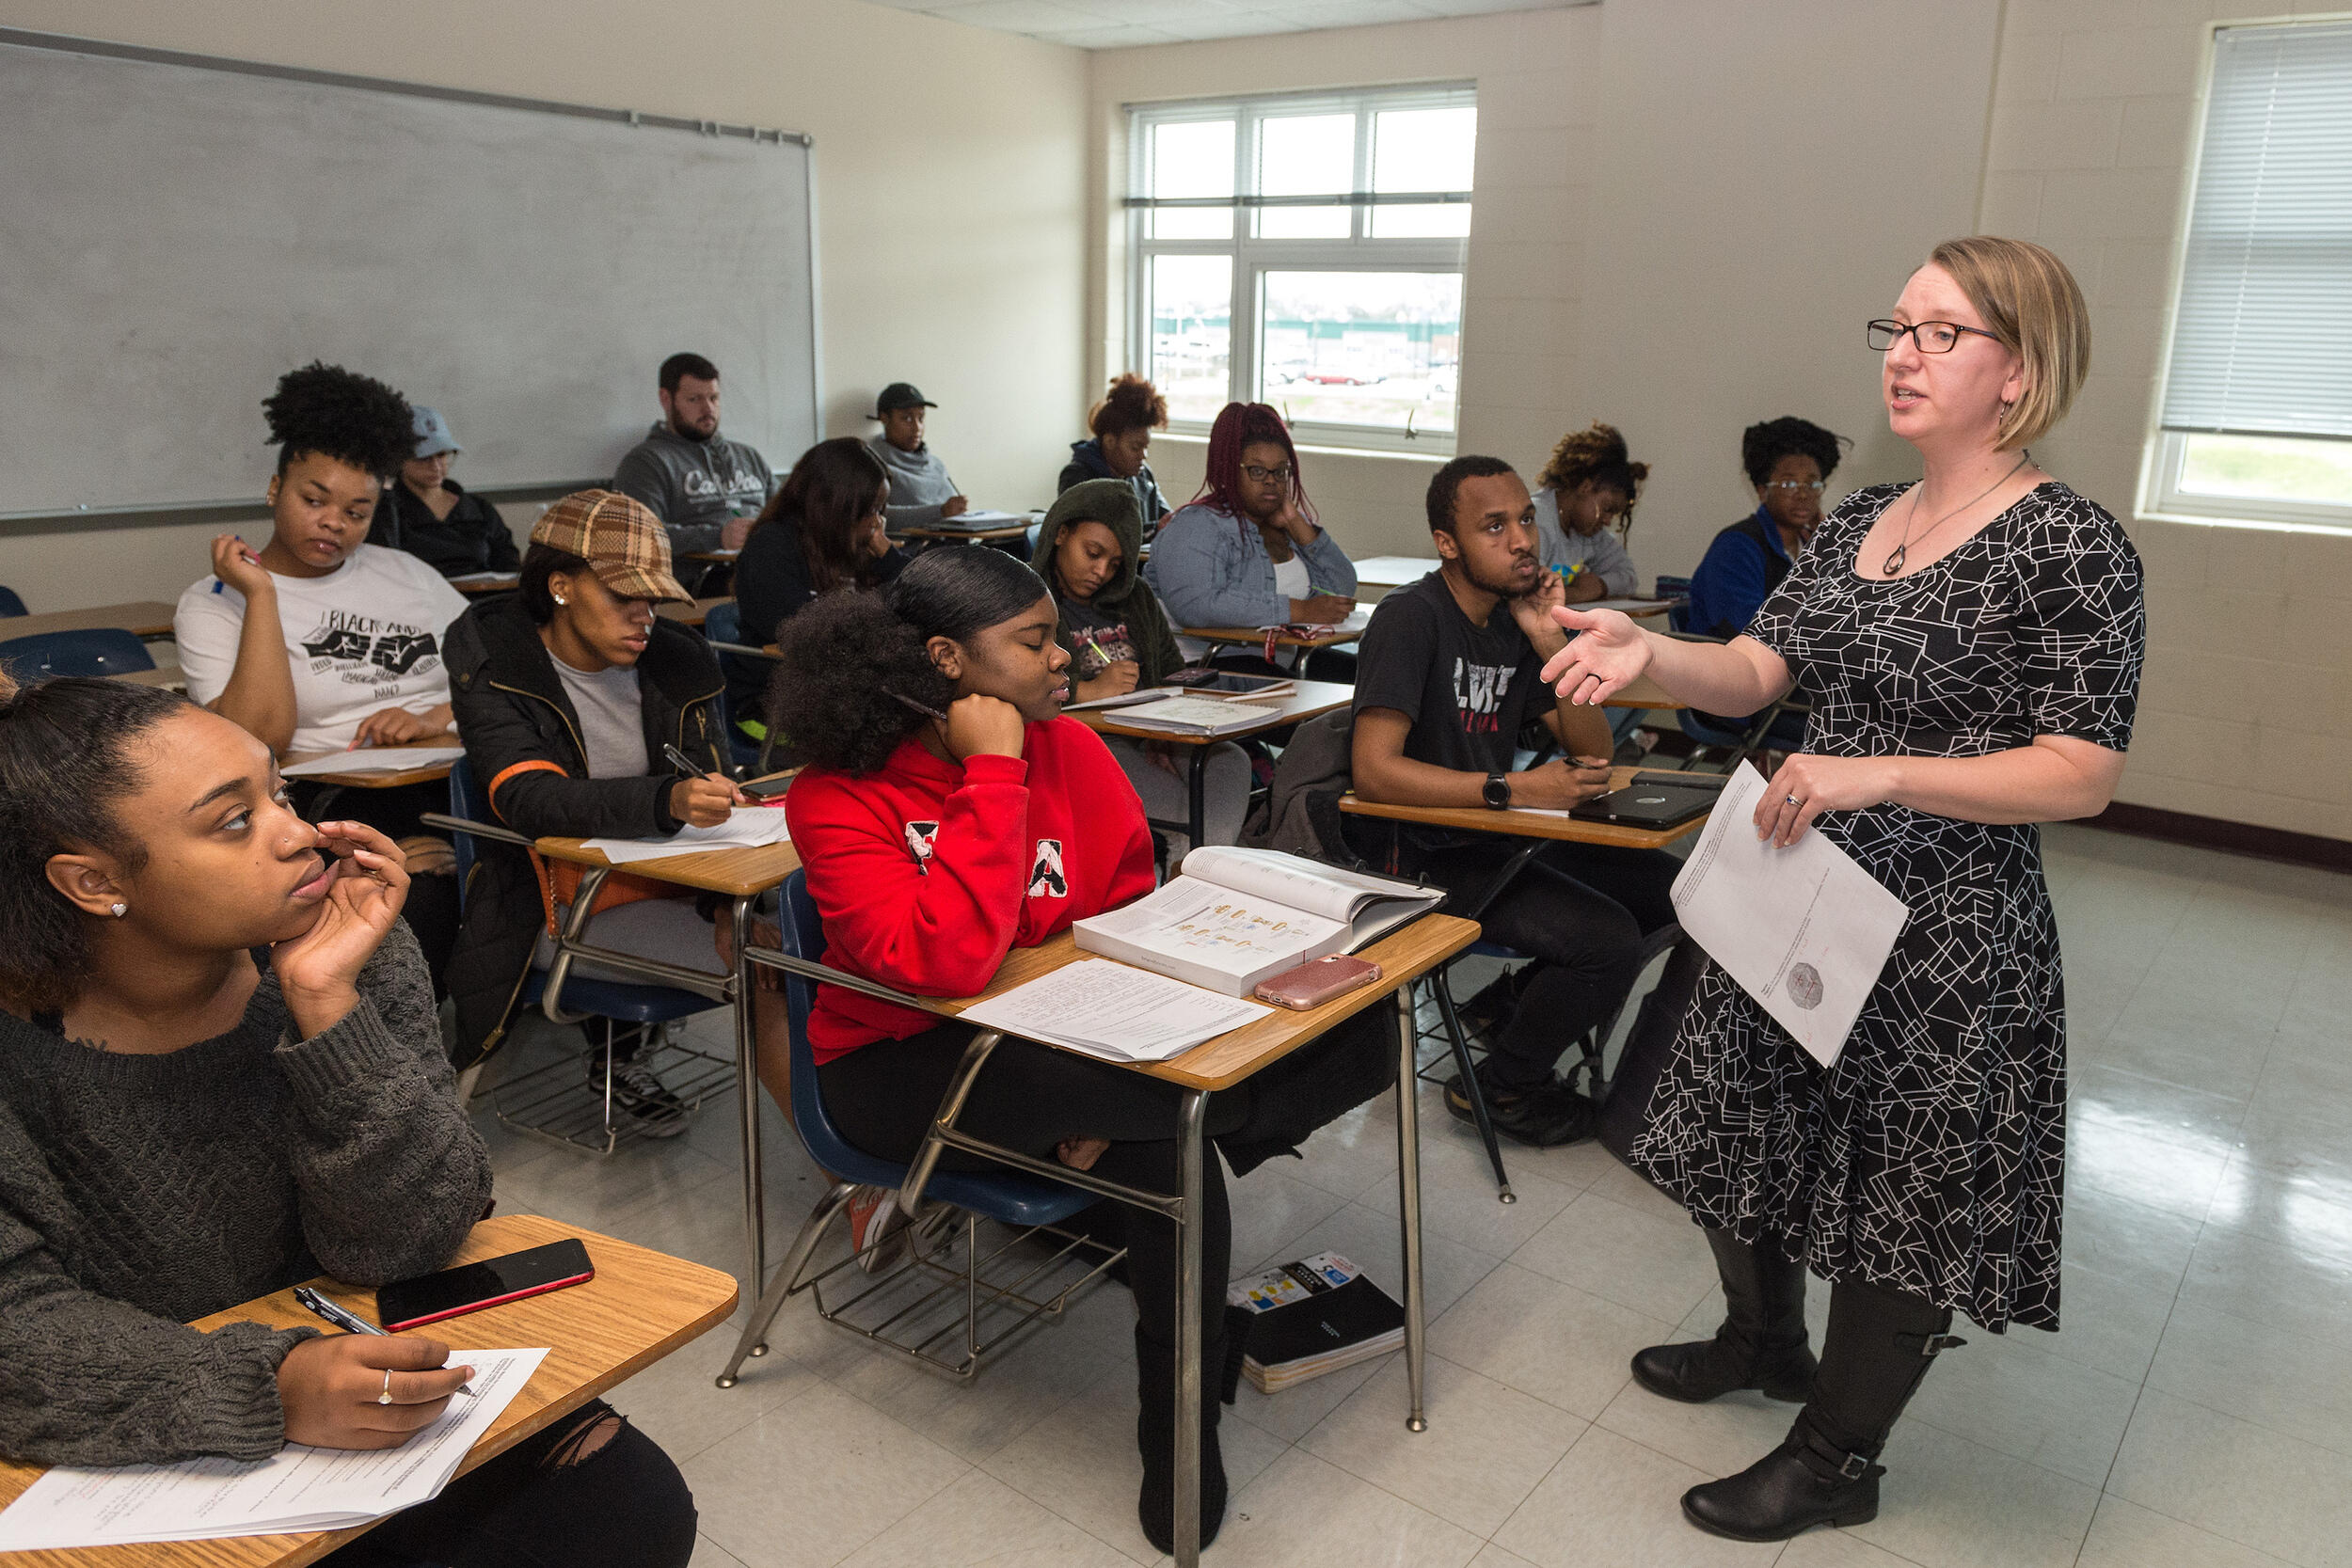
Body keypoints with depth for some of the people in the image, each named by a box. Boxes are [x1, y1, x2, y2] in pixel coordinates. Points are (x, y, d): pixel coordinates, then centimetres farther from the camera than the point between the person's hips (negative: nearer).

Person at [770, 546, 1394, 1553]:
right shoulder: (838, 799, -16)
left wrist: (1112, 1095, -16)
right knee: (1174, 1103, -33)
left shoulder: (1069, 750, -3)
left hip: (1057, 1048, 6)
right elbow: (943, 961, -31)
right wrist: (993, 777, -29)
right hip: (901, 1068, -5)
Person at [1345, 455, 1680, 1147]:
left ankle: (1514, 1002, 17)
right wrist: (1513, 789, -26)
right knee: (1611, 941, -21)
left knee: (1669, 888, 5)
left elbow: (1593, 753, 4)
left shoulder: (1515, 619, 8)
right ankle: (1500, 1088, 3)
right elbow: (1374, 769, -26)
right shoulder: (1412, 617, -16)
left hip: (1495, 840, 8)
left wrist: (1551, 644, -10)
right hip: (1419, 856, -8)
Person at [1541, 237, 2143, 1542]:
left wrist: (1878, 773, -28)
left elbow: (2082, 774, -18)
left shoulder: (2069, 546, -15)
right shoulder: (1860, 520, 7)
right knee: (1749, 1135, 21)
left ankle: (1837, 1457, 30)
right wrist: (1649, 651, -19)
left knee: (1898, 1189, 8)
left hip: (1943, 928, -7)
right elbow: (1756, 671, 1)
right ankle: (1764, 1340, 49)